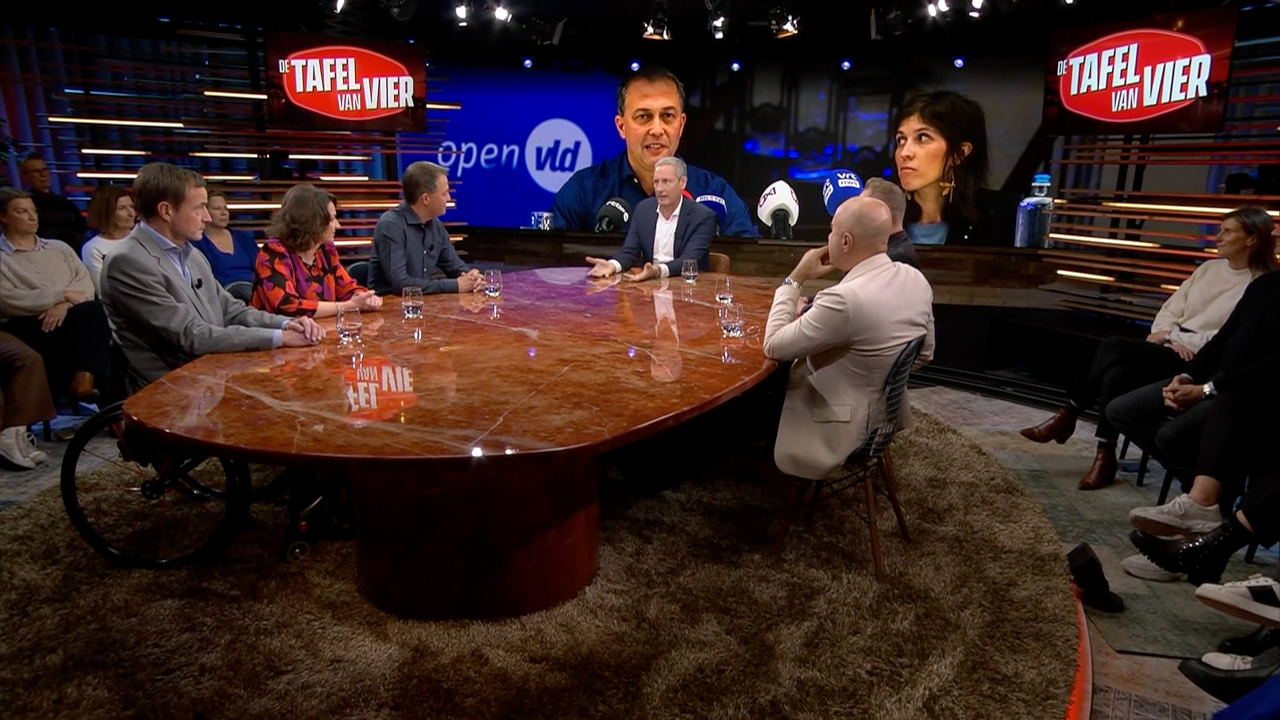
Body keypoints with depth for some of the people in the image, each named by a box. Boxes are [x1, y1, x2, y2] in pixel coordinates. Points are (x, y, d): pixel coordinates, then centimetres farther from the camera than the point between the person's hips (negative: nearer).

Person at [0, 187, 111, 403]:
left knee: (93, 309, -33)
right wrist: (62, 294, -10)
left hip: (68, 318, 4)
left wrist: (64, 304, -13)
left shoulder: (59, 248, 22)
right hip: (25, 326, -4)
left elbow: (86, 284, 7)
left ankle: (83, 380, -42)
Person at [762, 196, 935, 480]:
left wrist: (795, 279, -14)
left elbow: (773, 347, -21)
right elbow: (924, 355, 8)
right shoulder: (916, 279, -6)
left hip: (842, 428, -8)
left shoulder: (844, 299, -32)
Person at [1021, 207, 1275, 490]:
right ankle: (1105, 455, -19)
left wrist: (1171, 335, -11)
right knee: (1118, 372, -27)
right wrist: (1166, 335, -6)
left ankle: (1069, 414, -14)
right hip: (1170, 351, 6)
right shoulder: (1209, 268, 18)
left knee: (1114, 347, -28)